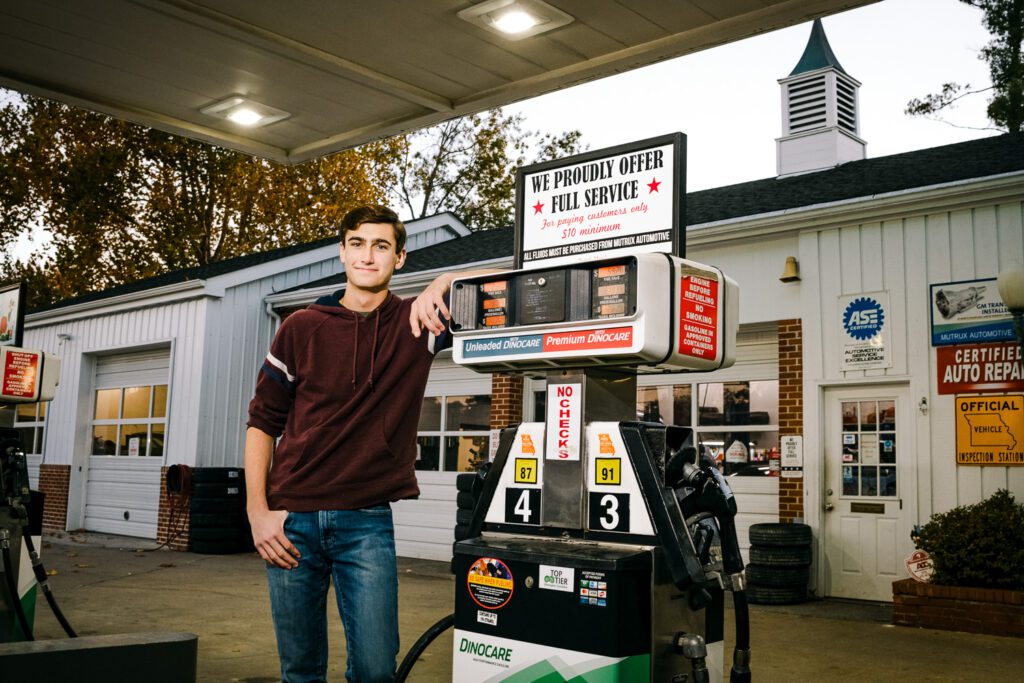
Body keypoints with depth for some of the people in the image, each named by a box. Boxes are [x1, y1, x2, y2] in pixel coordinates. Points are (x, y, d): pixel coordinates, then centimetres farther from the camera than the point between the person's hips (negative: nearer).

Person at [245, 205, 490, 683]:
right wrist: (258, 511, -1)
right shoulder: (301, 329, 5)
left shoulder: (418, 323, 2)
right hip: (291, 521, 1)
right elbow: (262, 424, 8)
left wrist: (446, 282, -17)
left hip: (366, 522, -1)